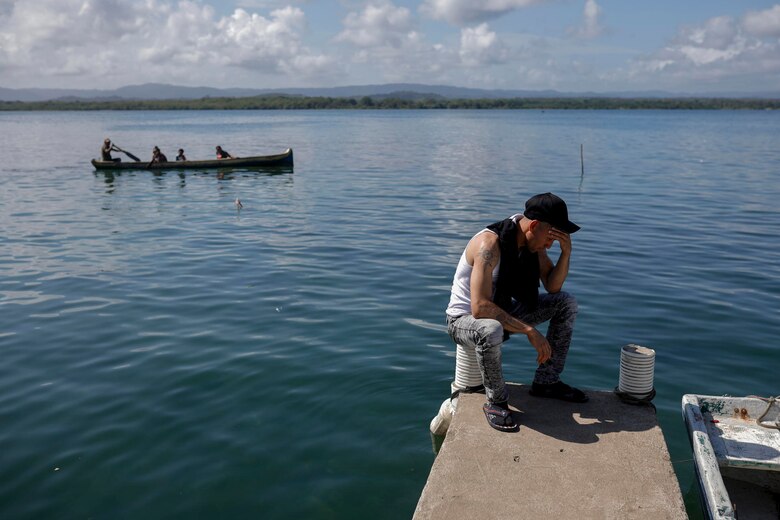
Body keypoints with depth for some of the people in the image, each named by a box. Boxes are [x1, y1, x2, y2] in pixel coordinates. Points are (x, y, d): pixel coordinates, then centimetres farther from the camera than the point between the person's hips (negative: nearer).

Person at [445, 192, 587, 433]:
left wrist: (566, 252, -16)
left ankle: (546, 382, 8)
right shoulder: (490, 244, -31)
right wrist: (529, 330, -37)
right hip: (464, 319, -8)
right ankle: (496, 401, -16)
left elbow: (552, 286, 2)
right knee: (491, 331, -43)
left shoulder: (532, 241, -4)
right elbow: (480, 308, -39)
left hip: (501, 310, 8)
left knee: (566, 303, 1)